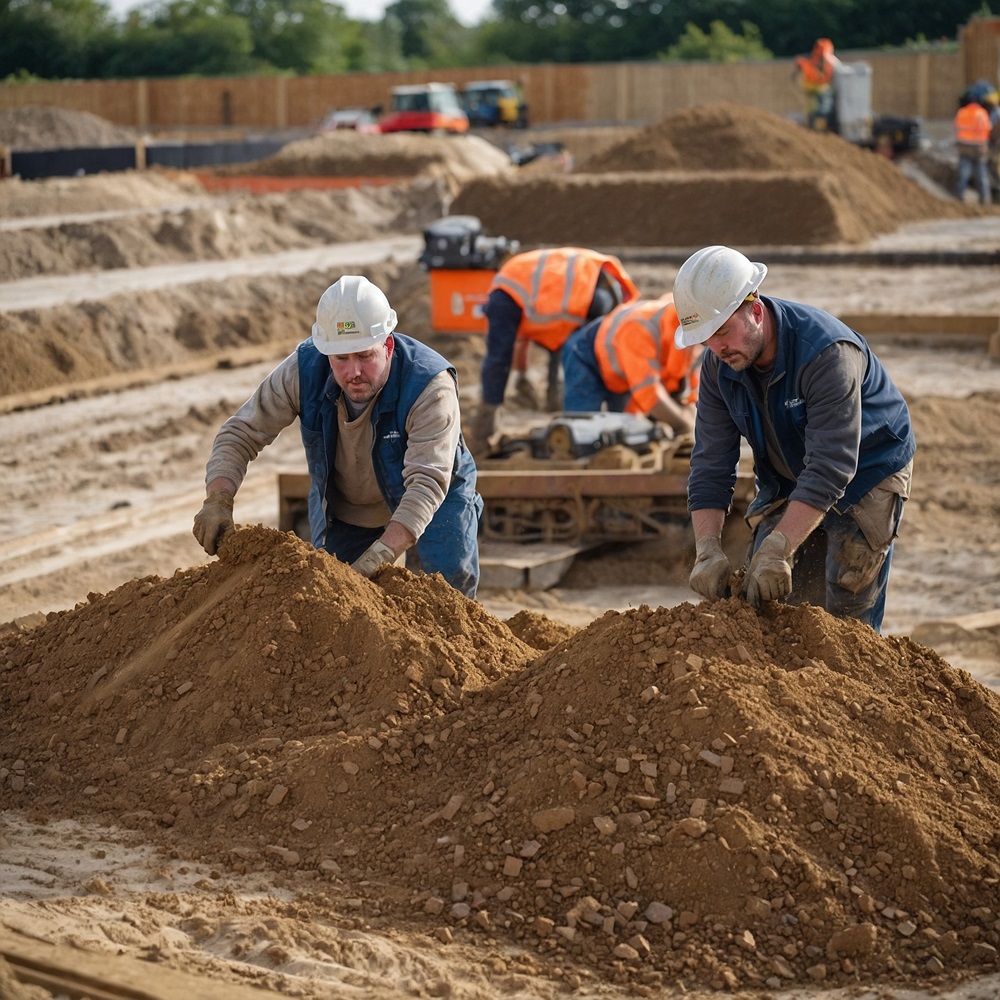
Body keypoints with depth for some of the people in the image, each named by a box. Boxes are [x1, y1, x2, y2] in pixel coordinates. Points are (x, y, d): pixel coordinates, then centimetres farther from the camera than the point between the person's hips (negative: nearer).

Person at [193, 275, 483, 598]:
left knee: (452, 574, -22)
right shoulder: (302, 371, -26)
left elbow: (427, 482, -45)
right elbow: (241, 433, -18)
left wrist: (376, 559, -57)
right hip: (343, 508, 3)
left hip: (430, 498, -3)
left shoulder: (430, 386, -37)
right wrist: (218, 501, -37)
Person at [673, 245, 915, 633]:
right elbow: (710, 465, -12)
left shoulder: (827, 353, -34)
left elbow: (829, 470, -38)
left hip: (866, 473, -6)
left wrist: (777, 551, -45)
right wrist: (708, 551, -26)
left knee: (845, 619, -12)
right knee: (762, 606, -2)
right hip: (786, 481, 6)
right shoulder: (719, 365, -13)